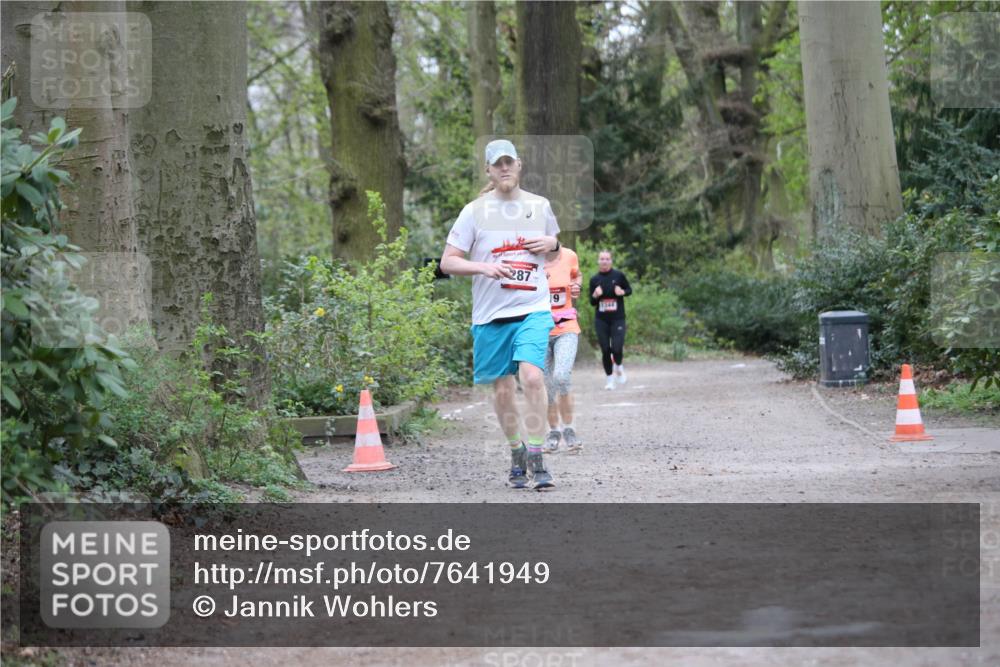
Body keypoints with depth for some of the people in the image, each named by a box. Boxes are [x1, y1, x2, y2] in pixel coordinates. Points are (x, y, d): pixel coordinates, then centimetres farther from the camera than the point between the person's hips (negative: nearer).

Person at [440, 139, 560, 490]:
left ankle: (536, 460, -14)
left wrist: (551, 243, 1)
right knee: (502, 389, 6)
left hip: (533, 309, 0)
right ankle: (516, 454, 27)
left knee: (532, 376, -20)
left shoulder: (540, 206, 9)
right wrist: (484, 267, -17)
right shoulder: (474, 211, 1)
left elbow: (555, 243, 26)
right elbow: (447, 262, 0)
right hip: (490, 314, 0)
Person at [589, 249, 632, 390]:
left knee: (617, 348, -13)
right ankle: (609, 378, 19)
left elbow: (629, 290, 10)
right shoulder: (594, 279, 4)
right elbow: (592, 302, 9)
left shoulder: (619, 275, -2)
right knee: (605, 350, 2)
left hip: (618, 319, -2)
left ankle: (619, 367, 20)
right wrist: (595, 295, -13)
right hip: (601, 320, 2)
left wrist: (622, 292, -12)